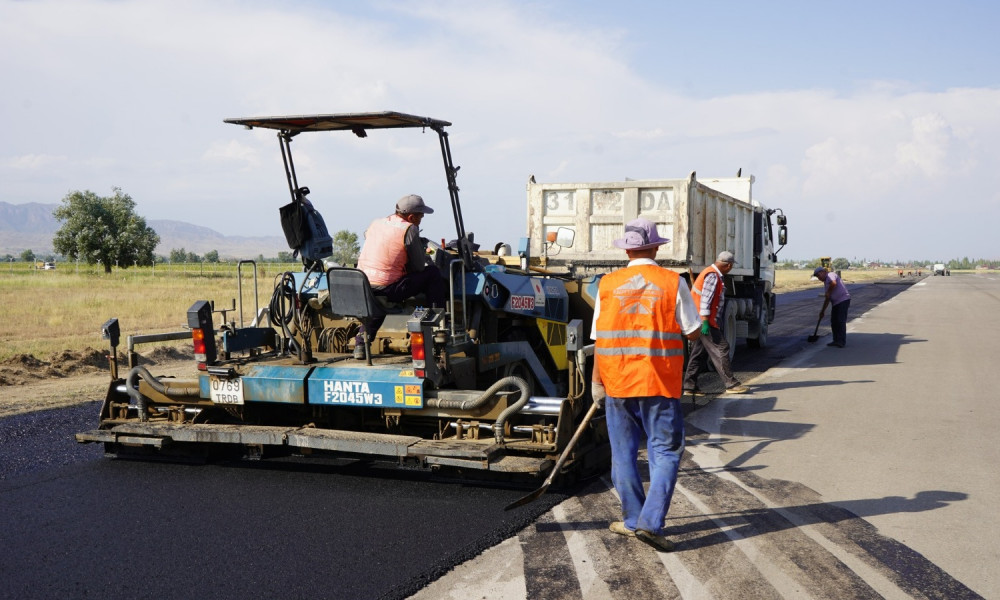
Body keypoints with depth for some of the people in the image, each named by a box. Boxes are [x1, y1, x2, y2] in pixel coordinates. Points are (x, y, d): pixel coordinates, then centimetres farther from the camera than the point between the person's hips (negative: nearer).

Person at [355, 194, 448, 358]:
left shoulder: (376, 224, 12)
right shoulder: (409, 229, -8)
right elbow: (419, 266, -6)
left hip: (361, 288, 7)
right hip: (387, 288, -7)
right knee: (432, 273, 6)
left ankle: (360, 344, 29)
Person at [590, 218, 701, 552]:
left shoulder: (608, 284, 1)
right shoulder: (673, 283, -4)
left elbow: (600, 338, 0)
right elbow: (693, 333, -2)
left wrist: (597, 381, 6)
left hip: (617, 381, 2)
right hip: (660, 384, -2)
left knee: (623, 453, 13)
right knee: (665, 452, 6)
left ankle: (633, 519, 22)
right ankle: (651, 522, -4)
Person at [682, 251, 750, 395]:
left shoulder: (712, 273, 18)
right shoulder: (713, 276, -15)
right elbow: (705, 299, -23)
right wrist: (705, 322, -26)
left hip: (703, 320, 11)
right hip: (705, 320, -11)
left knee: (699, 352, 10)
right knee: (721, 349, -6)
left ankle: (689, 386, 10)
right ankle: (731, 384, -2)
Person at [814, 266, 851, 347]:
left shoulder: (830, 275, -6)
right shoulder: (826, 282, 22)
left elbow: (833, 283, -30)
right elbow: (827, 298, 26)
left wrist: (828, 292, -15)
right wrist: (823, 310, 25)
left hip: (843, 300, -10)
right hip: (836, 302, 10)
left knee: (841, 321, -9)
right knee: (834, 322, 9)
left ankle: (841, 342, -7)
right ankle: (836, 340, 16)